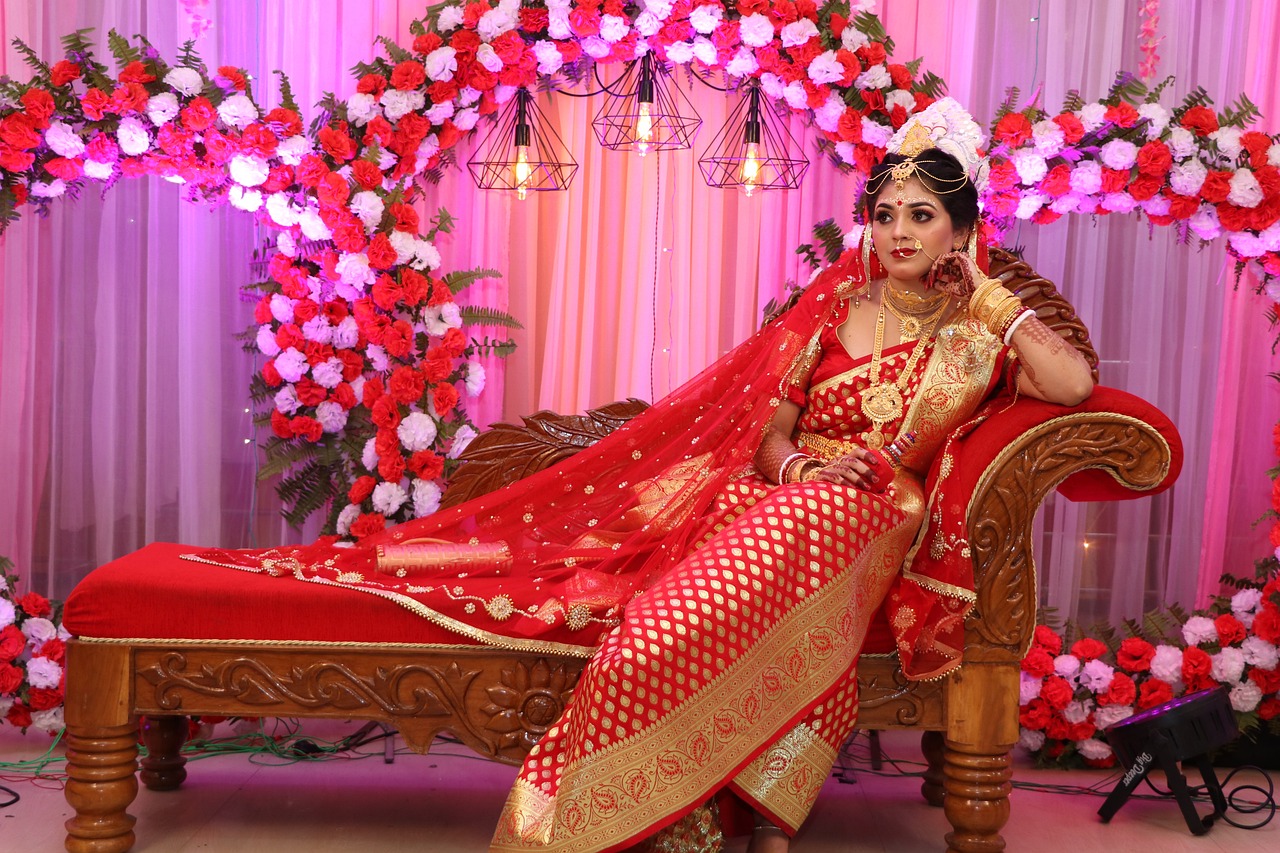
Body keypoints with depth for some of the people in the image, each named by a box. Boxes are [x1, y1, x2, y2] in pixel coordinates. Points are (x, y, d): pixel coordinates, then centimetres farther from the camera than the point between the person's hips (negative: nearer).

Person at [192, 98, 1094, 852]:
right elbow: (767, 438, 11)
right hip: (771, 500, 3)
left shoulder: (975, 329, 11)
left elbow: (1076, 385, -8)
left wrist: (993, 299, 0)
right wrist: (802, 463, -11)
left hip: (868, 526, -2)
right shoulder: (833, 306, 15)